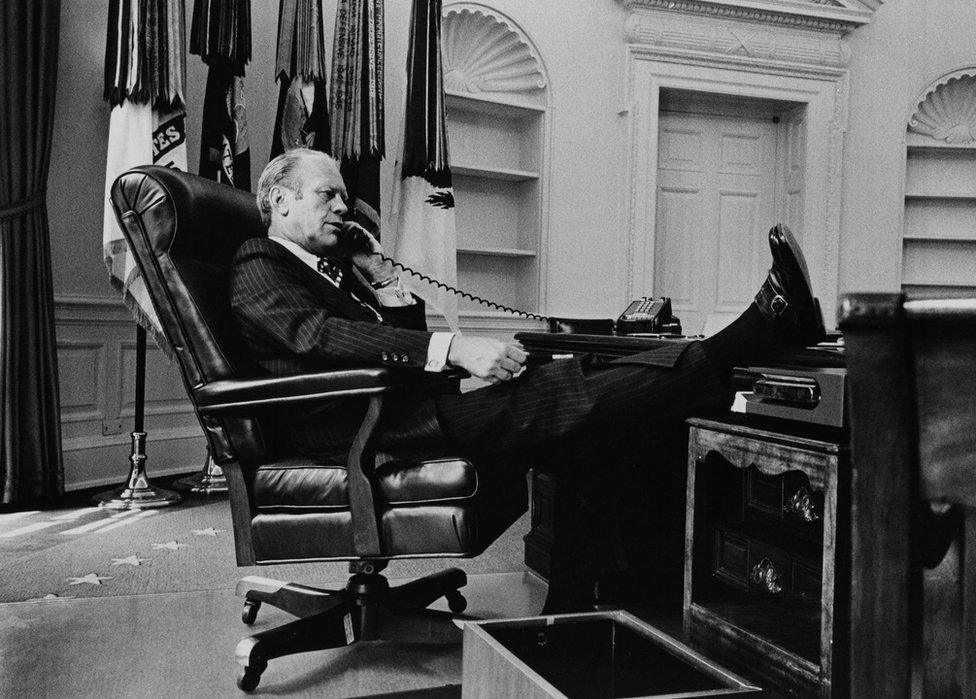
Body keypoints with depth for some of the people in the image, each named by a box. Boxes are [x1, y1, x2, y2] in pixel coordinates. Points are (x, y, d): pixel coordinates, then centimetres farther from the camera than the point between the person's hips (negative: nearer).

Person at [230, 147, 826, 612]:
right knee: (553, 401, -23)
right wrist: (454, 349, -28)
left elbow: (411, 342, 24)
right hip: (355, 427, -9)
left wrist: (381, 276, 11)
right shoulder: (259, 267, 3)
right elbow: (316, 333, -20)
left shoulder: (329, 268, 29)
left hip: (412, 410, 9)